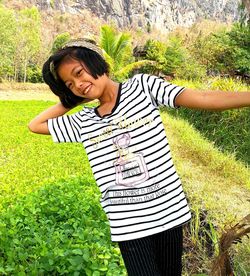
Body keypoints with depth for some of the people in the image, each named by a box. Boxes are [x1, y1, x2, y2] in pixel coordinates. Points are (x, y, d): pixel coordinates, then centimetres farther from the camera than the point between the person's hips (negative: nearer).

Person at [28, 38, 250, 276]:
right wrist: (69, 101, 11)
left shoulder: (141, 86, -1)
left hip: (168, 212, -1)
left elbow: (203, 99, -8)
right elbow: (35, 125, 18)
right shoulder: (82, 121, 8)